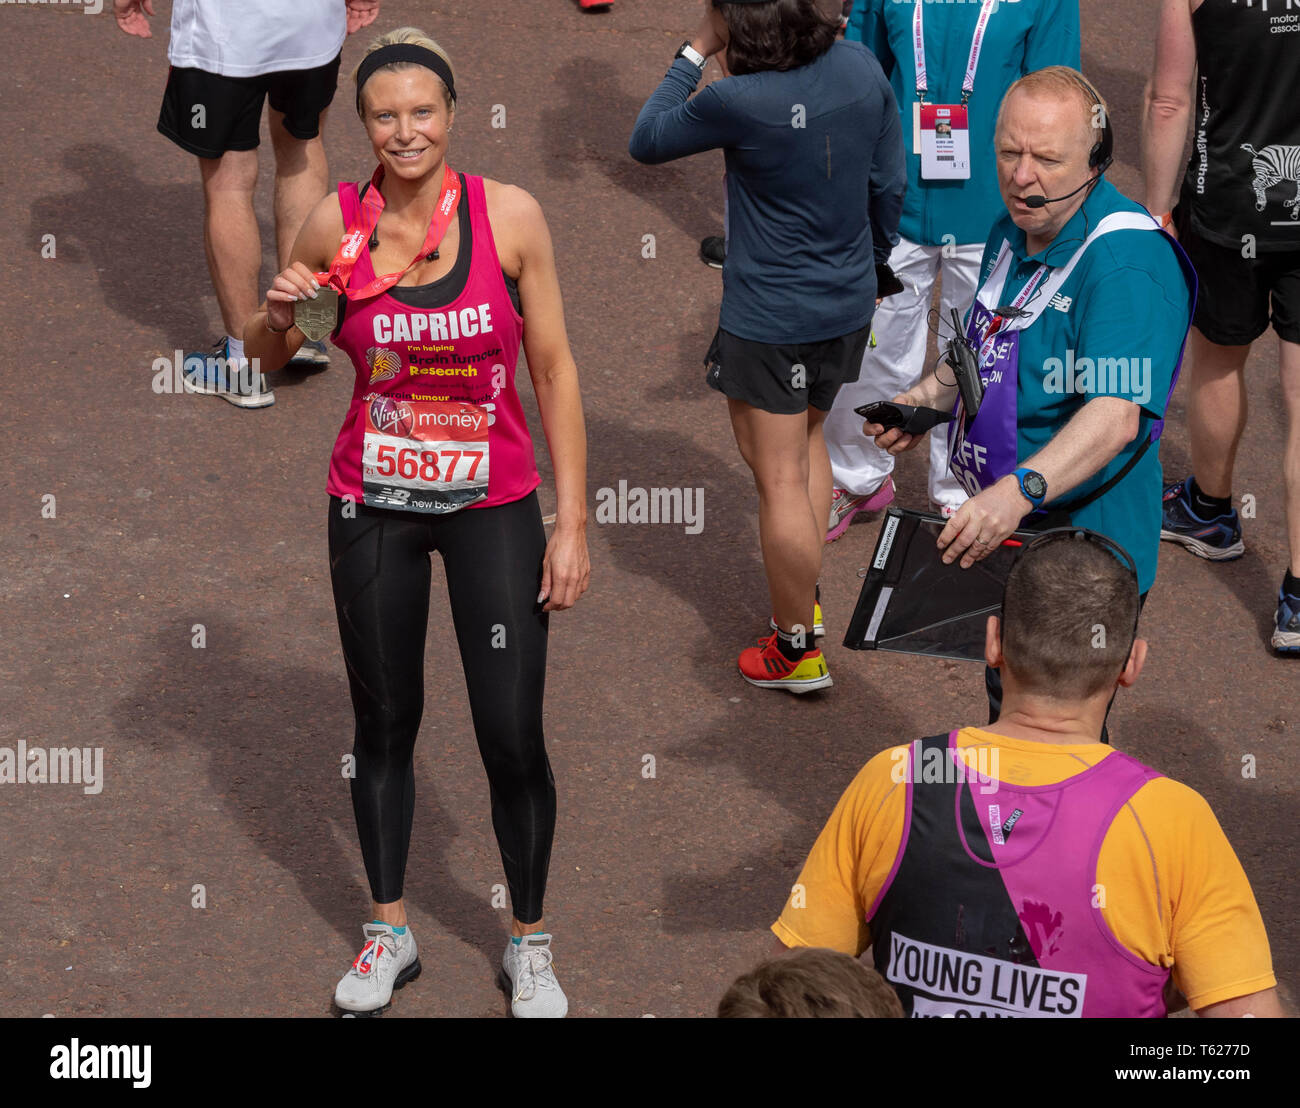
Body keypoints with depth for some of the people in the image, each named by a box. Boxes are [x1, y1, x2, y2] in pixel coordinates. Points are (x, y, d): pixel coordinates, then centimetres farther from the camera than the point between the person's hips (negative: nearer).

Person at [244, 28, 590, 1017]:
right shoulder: (337, 223, -7)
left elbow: (554, 368, -5)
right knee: (385, 723, 14)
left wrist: (573, 521, -7)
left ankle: (530, 946, 19)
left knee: (513, 740, -1)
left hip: (494, 505, -1)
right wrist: (280, 318, -17)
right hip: (374, 506, 2)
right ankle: (391, 934, 31)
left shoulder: (510, 216, -11)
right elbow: (269, 356, 7)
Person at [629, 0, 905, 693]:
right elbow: (889, 186, 4)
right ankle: (804, 597, 38)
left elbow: (646, 142, -9)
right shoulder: (860, 67, -7)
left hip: (769, 320, -7)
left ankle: (797, 649, 16)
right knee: (805, 437, 29)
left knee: (779, 479, 6)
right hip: (848, 306, 7)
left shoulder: (740, 103, -26)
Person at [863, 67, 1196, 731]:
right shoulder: (1014, 232, 4)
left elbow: (1115, 417, -38)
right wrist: (927, 398, 6)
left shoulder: (1127, 265, -25)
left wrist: (1017, 491, -51)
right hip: (999, 531, 9)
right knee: (1006, 707, 25)